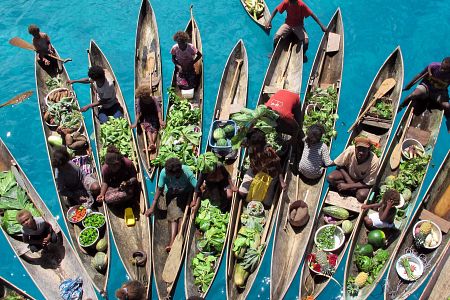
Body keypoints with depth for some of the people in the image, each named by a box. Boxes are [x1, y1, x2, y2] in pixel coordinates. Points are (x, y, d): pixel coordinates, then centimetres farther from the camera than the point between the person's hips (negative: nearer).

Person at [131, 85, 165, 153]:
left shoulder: (154, 99, -13)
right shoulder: (139, 101, -8)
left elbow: (159, 110, -18)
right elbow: (138, 112, -8)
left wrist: (160, 120, -33)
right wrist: (136, 122, -18)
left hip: (154, 117, 0)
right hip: (145, 118, 0)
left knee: (154, 127, -26)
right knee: (147, 127, -28)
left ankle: (150, 144, -44)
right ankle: (152, 144, -49)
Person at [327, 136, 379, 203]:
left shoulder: (374, 162, -31)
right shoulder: (350, 150, -28)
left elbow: (367, 183, -21)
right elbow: (340, 166, -9)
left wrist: (348, 186, -22)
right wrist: (348, 180, -19)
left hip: (362, 182, -3)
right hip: (348, 174, 3)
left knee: (362, 195, -33)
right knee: (331, 178, -23)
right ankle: (354, 191, -9)